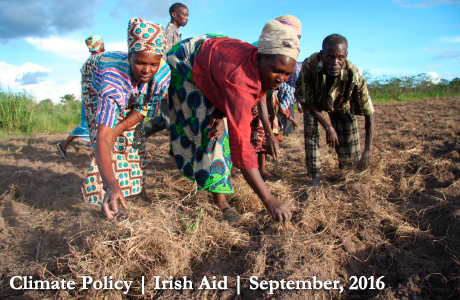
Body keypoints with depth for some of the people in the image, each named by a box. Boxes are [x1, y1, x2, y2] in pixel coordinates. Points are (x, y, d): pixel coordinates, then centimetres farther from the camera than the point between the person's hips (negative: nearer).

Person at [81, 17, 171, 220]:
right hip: (98, 89, -4)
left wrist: (116, 131, -30)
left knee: (134, 139, 8)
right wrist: (111, 185, -69)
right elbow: (103, 138, -57)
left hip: (131, 100, 4)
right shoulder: (112, 80, -50)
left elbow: (143, 110, -20)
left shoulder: (163, 73, -37)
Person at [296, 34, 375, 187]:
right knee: (310, 133, -22)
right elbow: (306, 101, -26)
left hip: (341, 106, 0)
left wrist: (368, 149, -31)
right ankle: (315, 177, -3)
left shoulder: (354, 75, -37)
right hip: (314, 103, 0)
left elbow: (369, 112, -28)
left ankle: (343, 171, 36)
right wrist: (328, 127, -31)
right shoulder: (309, 65, -39)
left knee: (351, 155, -2)